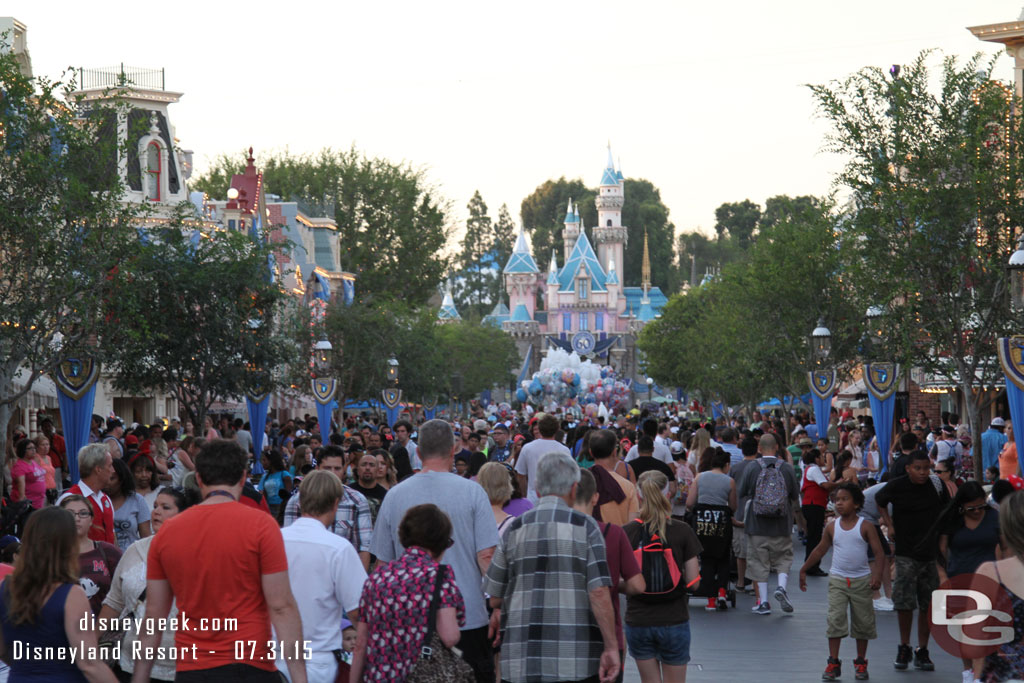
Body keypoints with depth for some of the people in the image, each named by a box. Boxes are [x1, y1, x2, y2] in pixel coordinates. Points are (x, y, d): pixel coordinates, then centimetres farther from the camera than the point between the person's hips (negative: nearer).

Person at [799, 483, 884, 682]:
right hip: (837, 580, 1)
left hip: (861, 581, -1)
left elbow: (879, 552, -7)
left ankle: (861, 663, 20)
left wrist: (877, 574, -20)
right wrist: (804, 570, 17)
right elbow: (820, 550, 13)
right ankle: (833, 663, -5)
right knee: (835, 619, -9)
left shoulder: (865, 527, -5)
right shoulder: (832, 527, 2)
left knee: (863, 621, 7)